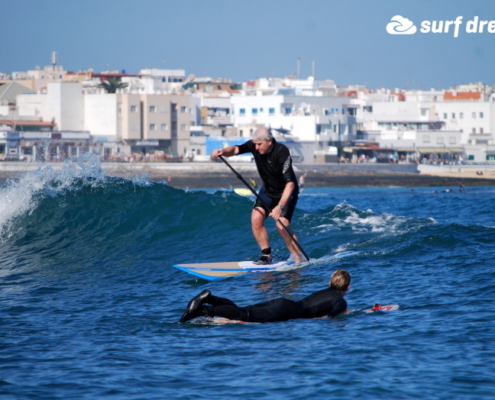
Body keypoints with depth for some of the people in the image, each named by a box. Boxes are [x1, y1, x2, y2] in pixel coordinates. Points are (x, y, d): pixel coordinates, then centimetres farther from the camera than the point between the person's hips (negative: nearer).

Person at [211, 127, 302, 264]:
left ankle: (299, 261, -9)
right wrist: (222, 152, -48)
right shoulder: (255, 146, -14)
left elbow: (290, 183, -35)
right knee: (256, 219, -11)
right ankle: (266, 256, 3)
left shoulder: (282, 152, -31)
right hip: (268, 190, 6)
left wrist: (280, 206, -44)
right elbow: (235, 149, -24)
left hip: (286, 192, -6)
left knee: (282, 225, -20)